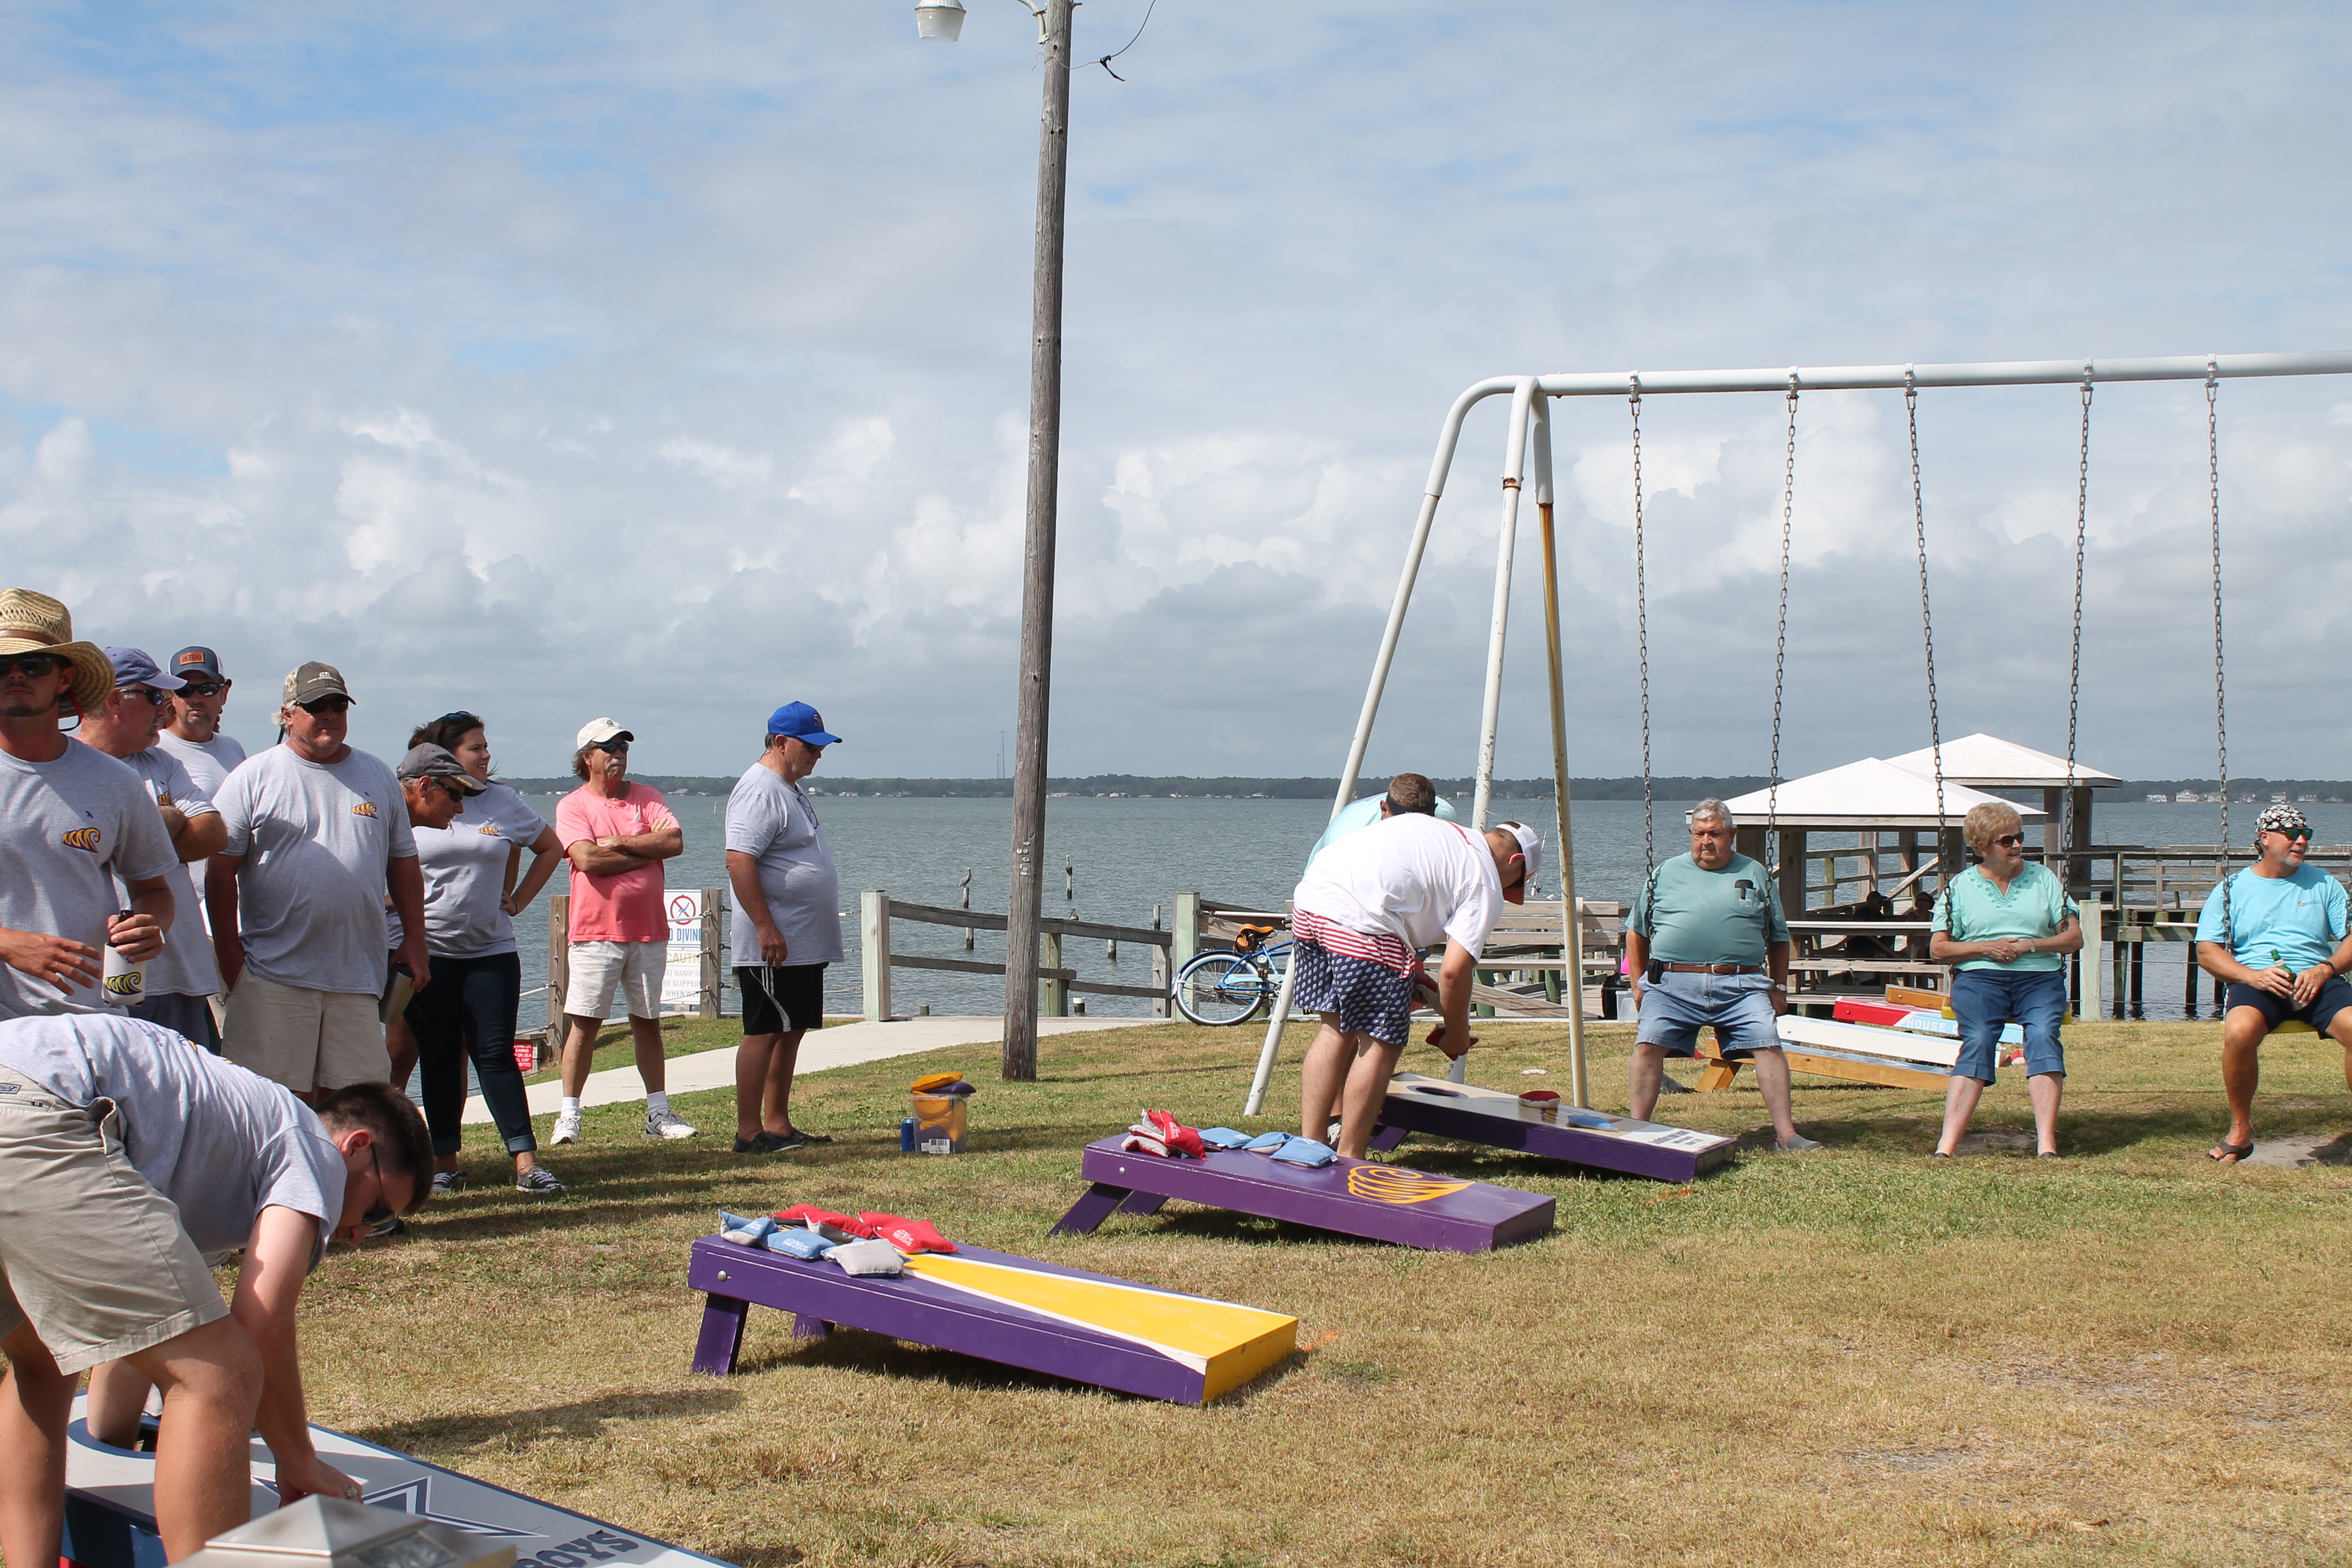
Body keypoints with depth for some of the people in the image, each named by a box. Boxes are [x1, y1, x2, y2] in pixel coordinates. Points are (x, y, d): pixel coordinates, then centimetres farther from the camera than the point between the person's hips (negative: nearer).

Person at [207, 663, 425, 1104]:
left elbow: (403, 863, 17)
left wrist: (414, 940, 10)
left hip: (358, 974, 4)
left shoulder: (378, 777, 14)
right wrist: (228, 952, -7)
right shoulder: (254, 777, 1)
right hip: (274, 973, -3)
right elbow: (221, 869, -1)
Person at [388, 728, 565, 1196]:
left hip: (491, 949, 1)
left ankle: (526, 1160, -5)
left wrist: (519, 899, 9)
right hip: (427, 950, -1)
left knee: (495, 1053, -4)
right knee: (439, 1056, 5)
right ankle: (445, 1160, 12)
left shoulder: (501, 801, 6)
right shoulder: (405, 812, -1)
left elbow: (551, 846, 16)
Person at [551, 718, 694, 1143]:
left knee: (648, 1022, 9)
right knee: (584, 1023, -4)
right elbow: (587, 859, -15)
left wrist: (619, 843, -11)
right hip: (596, 932, -3)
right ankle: (569, 1114, 2)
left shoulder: (647, 798, 10)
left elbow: (675, 841, -6)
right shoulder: (573, 806, 0)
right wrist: (648, 851, -7)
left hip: (649, 931, 3)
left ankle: (658, 1112, 14)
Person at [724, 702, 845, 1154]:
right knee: (764, 1032, -7)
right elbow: (739, 861, -23)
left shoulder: (791, 790, 19)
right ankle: (749, 1133, -3)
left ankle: (778, 1125, 17)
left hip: (805, 945, 10)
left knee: (791, 1032, 11)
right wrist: (765, 927, -26)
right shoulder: (760, 791, -14)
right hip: (774, 946, -10)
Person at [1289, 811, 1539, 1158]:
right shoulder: (1485, 885, 7)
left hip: (1308, 898, 8)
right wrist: (1457, 1038, 13)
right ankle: (1348, 1161, 8)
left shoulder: (1432, 830, 30)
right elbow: (1454, 971, -3)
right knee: (1382, 1043, 4)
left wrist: (1411, 977, 31)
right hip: (1360, 921, -8)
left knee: (1336, 1029, 19)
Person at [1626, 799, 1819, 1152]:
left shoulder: (1755, 875, 16)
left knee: (1768, 1047, -12)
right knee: (1648, 1046, -15)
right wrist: (1639, 984, 12)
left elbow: (1778, 939, 19)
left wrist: (1779, 988, 11)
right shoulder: (1665, 874, 15)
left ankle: (1787, 1135, -9)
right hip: (1674, 984, 0)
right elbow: (1637, 931, 19)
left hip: (1742, 985, 0)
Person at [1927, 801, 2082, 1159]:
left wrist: (2030, 945, -6)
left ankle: (2047, 1145, -34)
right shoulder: (1961, 886, 13)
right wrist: (1985, 947, -7)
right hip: (1980, 977, -1)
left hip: (2040, 977, 1)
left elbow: (2074, 938, 11)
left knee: (2043, 1036, -27)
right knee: (1977, 1040, -26)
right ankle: (1946, 1147, -35)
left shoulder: (2043, 878, 16)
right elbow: (1938, 949, 8)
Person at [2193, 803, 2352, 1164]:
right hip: (2255, 982, -2)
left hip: (2316, 982, 2)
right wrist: (2254, 975, -12)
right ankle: (2240, 1131, -15)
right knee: (2239, 1031, -36)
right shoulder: (2232, 889, 12)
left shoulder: (2323, 884, 17)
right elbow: (2207, 952, 5)